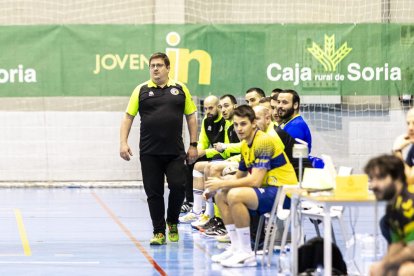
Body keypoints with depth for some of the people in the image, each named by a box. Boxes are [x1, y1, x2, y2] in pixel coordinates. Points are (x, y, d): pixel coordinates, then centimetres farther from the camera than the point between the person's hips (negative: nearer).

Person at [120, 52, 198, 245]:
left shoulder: (180, 89, 6)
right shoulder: (141, 90, 4)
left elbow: (191, 117, 10)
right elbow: (128, 117, 5)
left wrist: (193, 145, 5)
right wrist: (123, 143, -5)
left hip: (175, 151, 0)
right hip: (149, 152, 0)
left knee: (178, 187, -7)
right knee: (154, 193, 1)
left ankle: (172, 222, 19)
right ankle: (159, 232, 11)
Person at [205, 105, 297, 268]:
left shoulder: (263, 141, -18)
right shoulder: (245, 145, 10)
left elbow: (255, 181, -25)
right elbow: (239, 177, 20)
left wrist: (222, 184, -18)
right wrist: (219, 183, 0)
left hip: (283, 192, -10)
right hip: (267, 190, 10)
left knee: (235, 195, -29)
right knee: (220, 196, 10)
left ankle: (246, 254, -22)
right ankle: (236, 248, 8)